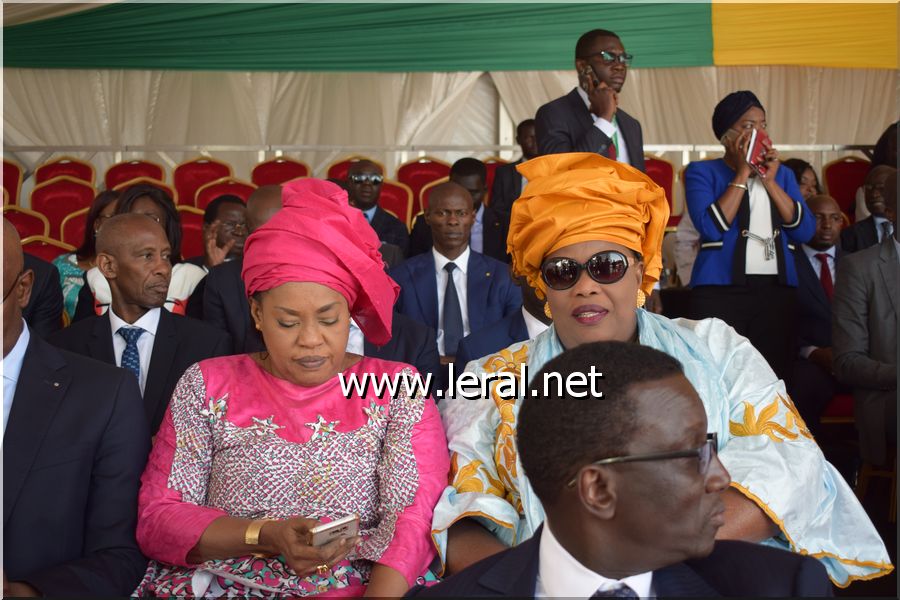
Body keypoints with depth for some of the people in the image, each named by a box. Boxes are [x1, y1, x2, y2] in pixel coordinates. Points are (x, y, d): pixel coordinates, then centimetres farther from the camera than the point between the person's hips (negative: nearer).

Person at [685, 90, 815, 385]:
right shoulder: (702, 172, 4)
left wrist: (770, 181, -2)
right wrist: (742, 174, -7)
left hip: (778, 291, 4)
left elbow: (805, 231, 5)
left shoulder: (782, 174, 16)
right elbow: (711, 227, -12)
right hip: (721, 291, -4)